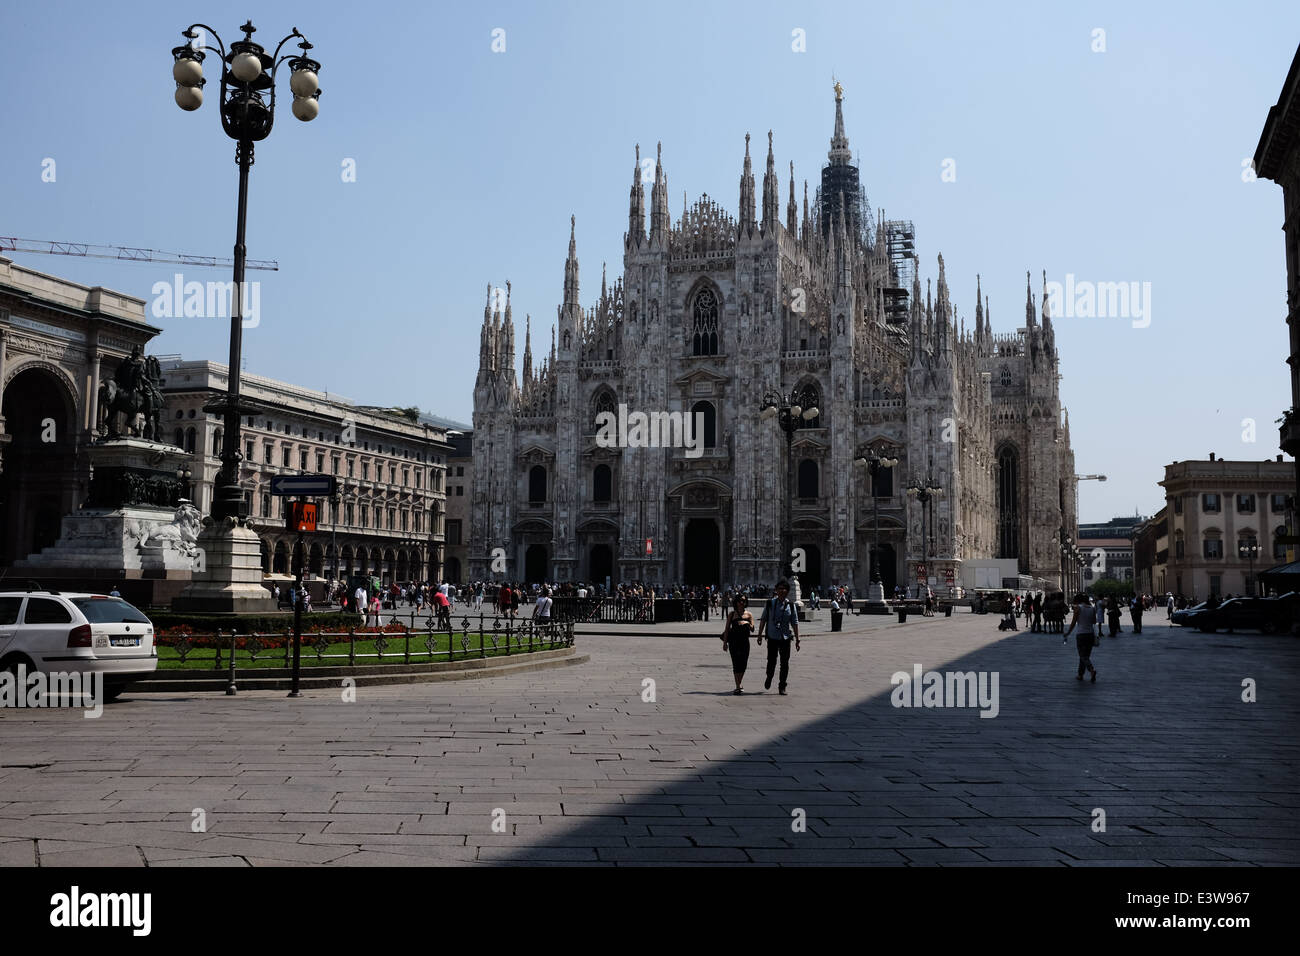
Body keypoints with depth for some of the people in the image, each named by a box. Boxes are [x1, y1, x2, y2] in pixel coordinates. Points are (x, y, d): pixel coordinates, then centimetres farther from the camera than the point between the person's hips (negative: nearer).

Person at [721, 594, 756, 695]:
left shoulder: (749, 614, 7)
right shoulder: (732, 614, 5)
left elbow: (752, 629, 4)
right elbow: (727, 628, 5)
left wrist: (747, 624, -17)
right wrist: (725, 642, 0)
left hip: (744, 641, 2)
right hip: (734, 641, -2)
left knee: (743, 664, 5)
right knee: (736, 663, -8)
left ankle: (739, 685, 23)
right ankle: (738, 687, -8)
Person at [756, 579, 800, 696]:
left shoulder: (790, 605, 0)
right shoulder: (770, 603, -1)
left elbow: (795, 623, 3)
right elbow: (763, 619, 5)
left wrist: (797, 639, 2)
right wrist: (760, 635, 3)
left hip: (785, 638, 0)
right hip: (772, 637, 0)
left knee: (784, 663, 2)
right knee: (771, 661, 3)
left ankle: (782, 687, 14)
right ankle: (769, 677, 34)